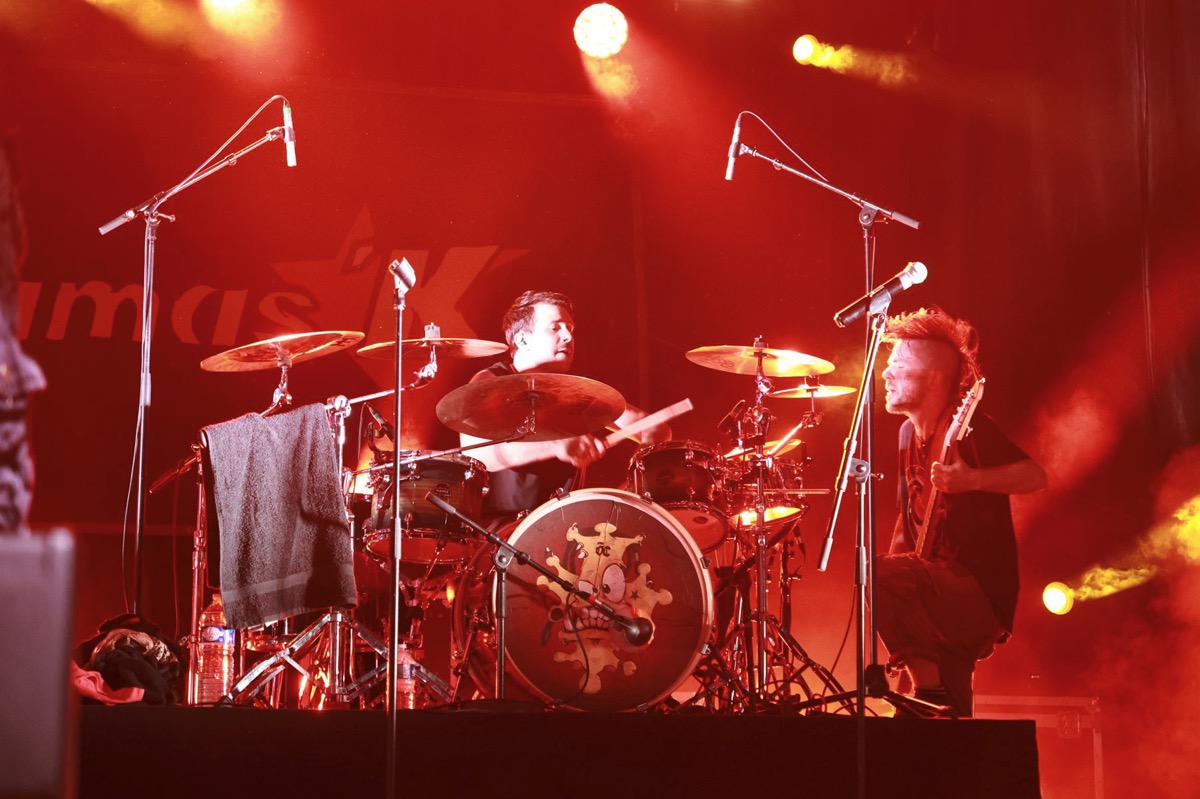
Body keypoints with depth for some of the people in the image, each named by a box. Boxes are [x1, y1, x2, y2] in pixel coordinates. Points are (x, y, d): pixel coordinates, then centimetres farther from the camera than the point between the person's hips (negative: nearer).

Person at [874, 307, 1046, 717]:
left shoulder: (968, 427, -11)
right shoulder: (910, 432, 14)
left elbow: (1035, 475, -21)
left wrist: (972, 479, -34)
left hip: (981, 588, -9)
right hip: (943, 598, 9)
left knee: (876, 577, -29)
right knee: (952, 716, 8)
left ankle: (929, 685, -19)